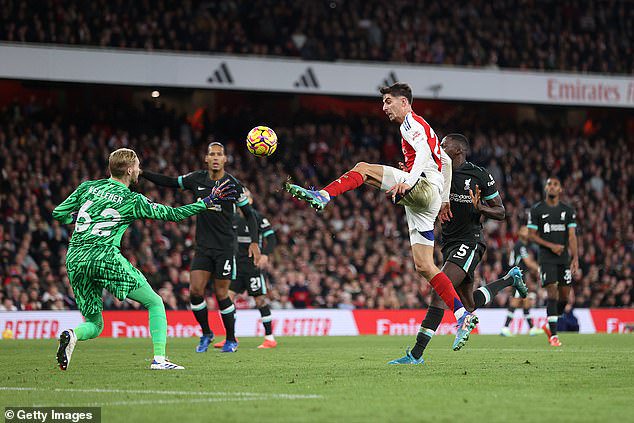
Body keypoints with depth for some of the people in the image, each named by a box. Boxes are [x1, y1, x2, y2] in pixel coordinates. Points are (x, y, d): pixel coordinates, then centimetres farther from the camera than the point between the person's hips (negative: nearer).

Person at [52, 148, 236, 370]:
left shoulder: (88, 187, 13)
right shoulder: (133, 201, 3)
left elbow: (58, 214, 15)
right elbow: (173, 214, 9)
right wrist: (208, 201, 17)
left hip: (74, 258, 5)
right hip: (105, 257, -5)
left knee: (94, 325, 15)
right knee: (155, 303, 11)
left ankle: (72, 335, -19)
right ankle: (159, 359, -2)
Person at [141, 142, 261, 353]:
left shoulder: (233, 184, -8)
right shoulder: (197, 179, 2)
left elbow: (249, 214, -2)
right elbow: (169, 182, 13)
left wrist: (254, 242, -12)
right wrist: (142, 173, 5)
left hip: (225, 247, -3)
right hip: (203, 246, 3)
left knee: (221, 294, -2)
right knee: (195, 290, -7)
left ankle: (231, 340, 15)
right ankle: (206, 334, 14)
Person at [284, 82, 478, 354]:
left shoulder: (412, 123, 3)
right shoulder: (420, 127, 33)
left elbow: (424, 153, -17)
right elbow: (446, 161, 40)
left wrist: (408, 181, -33)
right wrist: (445, 199, 40)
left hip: (424, 186, -9)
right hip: (430, 200, 9)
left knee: (363, 169, -11)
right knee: (423, 267, 2)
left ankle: (322, 196, -32)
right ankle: (463, 317, -4)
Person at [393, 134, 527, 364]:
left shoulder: (479, 175, -7)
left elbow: (501, 213, -1)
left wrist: (480, 208, -22)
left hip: (470, 242, -7)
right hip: (449, 243, 7)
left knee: (440, 291, -22)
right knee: (470, 305, 14)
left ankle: (416, 354, -25)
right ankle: (510, 278, 40)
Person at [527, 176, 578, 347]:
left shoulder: (568, 211, 8)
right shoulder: (536, 210, 1)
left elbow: (572, 236, 3)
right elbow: (532, 235, 0)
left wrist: (575, 258, -8)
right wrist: (551, 246, -12)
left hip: (564, 257, 4)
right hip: (546, 258, -4)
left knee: (564, 294, 3)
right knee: (552, 292, -14)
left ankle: (549, 325, 27)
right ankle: (553, 335, -14)